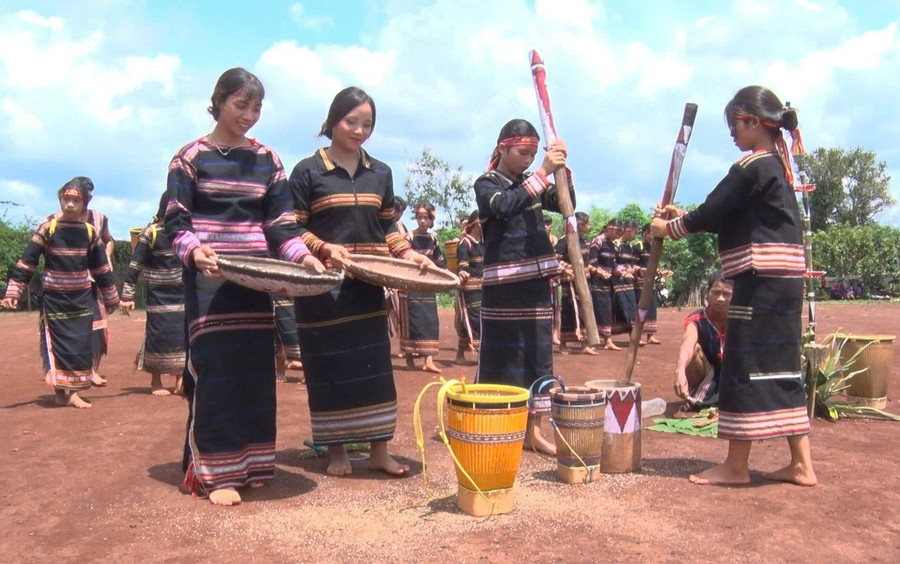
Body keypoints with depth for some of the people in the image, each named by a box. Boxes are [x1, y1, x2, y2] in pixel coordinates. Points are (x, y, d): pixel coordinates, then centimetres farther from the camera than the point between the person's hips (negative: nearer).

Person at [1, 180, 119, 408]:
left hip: (81, 299, 2)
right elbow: (27, 262, -7)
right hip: (53, 298, -2)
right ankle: (60, 392, 11)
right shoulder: (47, 228, -6)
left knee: (80, 345, 2)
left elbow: (102, 268, 8)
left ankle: (74, 392, 10)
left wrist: (111, 298, 12)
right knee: (56, 344, 1)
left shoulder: (90, 231, 2)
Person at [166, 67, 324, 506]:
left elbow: (280, 223, 9)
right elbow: (175, 221, -3)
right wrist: (194, 250, -23)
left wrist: (302, 256, -8)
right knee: (214, 370, -5)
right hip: (209, 278, -4)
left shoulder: (266, 160, 11)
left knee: (256, 370, 5)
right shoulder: (191, 157, 1)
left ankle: (250, 461, 16)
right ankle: (215, 471, 3)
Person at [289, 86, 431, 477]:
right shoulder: (307, 172, -1)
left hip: (368, 287, 4)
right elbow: (294, 228, -3)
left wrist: (407, 254, 0)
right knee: (330, 367, 2)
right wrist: (325, 249, -19)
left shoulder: (380, 173, 12)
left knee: (376, 364, 3)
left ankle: (379, 449, 13)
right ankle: (336, 450, 16)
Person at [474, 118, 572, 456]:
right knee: (500, 359, -1)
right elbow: (507, 205, -23)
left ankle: (533, 431, 18)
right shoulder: (486, 184, -4)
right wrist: (544, 171, -25)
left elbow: (566, 205, 6)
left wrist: (561, 171, -7)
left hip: (536, 281, 6)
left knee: (538, 357, 8)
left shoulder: (532, 183, 15)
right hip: (503, 285, -6)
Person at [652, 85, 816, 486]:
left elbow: (713, 213, -12)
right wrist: (685, 219, 17)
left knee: (744, 367, -3)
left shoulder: (752, 166, -12)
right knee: (782, 367, 11)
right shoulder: (779, 166, 18)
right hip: (786, 278, 9)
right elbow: (730, 218, 21)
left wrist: (670, 228, 4)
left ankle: (736, 465, 5)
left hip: (761, 278, -9)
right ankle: (801, 464, 16)